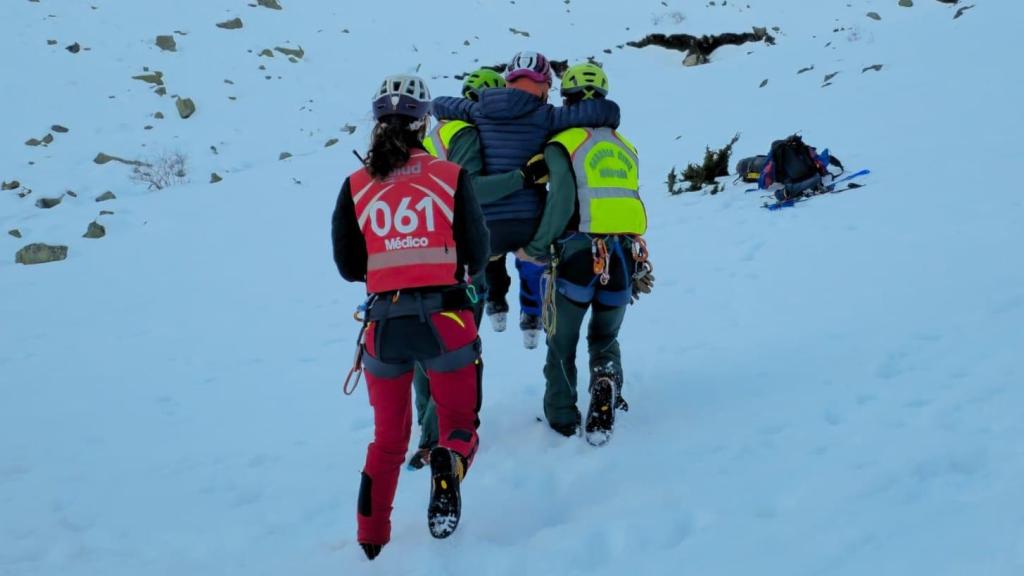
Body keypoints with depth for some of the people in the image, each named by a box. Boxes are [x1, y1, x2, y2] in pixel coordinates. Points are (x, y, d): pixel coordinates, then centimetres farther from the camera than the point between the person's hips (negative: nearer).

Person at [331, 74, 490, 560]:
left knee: (388, 437, 21)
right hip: (445, 318, -2)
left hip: (383, 321, 2)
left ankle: (372, 540, 15)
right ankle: (449, 465, -22)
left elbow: (348, 267, 6)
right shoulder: (451, 177, -1)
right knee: (460, 424, 13)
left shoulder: (355, 187, 3)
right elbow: (477, 255, 3)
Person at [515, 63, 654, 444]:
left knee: (562, 344, 14)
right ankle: (607, 395, -3)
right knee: (605, 340, 21)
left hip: (578, 255, -4)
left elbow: (561, 202, -14)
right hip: (626, 257, 4)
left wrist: (537, 248, -7)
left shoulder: (564, 144, -4)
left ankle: (562, 419, 18)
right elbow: (630, 205, 12)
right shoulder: (625, 147, 14)